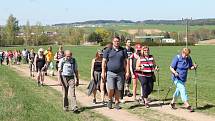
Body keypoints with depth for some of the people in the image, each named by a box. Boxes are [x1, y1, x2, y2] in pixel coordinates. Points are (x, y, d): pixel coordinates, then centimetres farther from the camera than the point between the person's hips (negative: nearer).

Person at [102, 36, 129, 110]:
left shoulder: (123, 51, 11)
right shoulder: (108, 50, 4)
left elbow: (126, 61, 12)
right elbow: (104, 62, 3)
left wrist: (127, 72, 4)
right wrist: (103, 72, -4)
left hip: (120, 73, 2)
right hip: (110, 73, -2)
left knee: (118, 90, 3)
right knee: (111, 88, -11)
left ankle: (117, 103, 15)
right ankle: (110, 100, 15)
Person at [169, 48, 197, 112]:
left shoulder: (189, 58, -1)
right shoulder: (177, 58, -15)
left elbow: (190, 67, 10)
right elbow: (171, 67, -13)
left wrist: (194, 67, -12)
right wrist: (175, 72, -32)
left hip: (183, 78, 6)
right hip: (177, 78, -6)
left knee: (178, 90, 19)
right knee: (182, 89, -17)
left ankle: (173, 102, 39)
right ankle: (187, 105, -18)